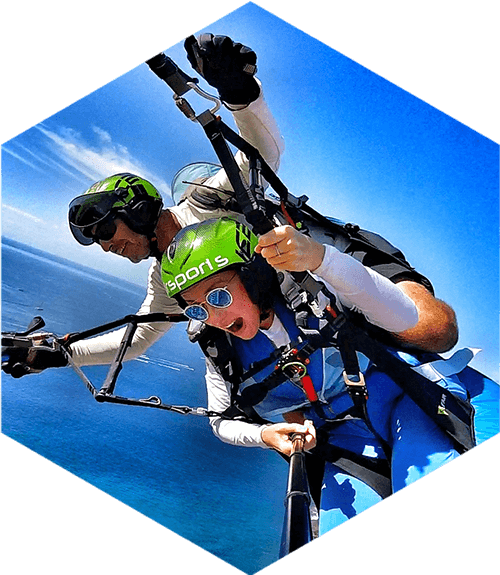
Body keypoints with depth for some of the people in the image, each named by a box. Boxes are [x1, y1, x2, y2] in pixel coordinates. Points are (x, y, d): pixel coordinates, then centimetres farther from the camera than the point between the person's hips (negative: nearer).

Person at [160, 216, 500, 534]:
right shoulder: (221, 354, -1)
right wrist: (264, 435, -10)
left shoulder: (310, 282, -15)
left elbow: (405, 318, -29)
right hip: (346, 438, 4)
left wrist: (321, 258, -43)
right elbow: (223, 422, 14)